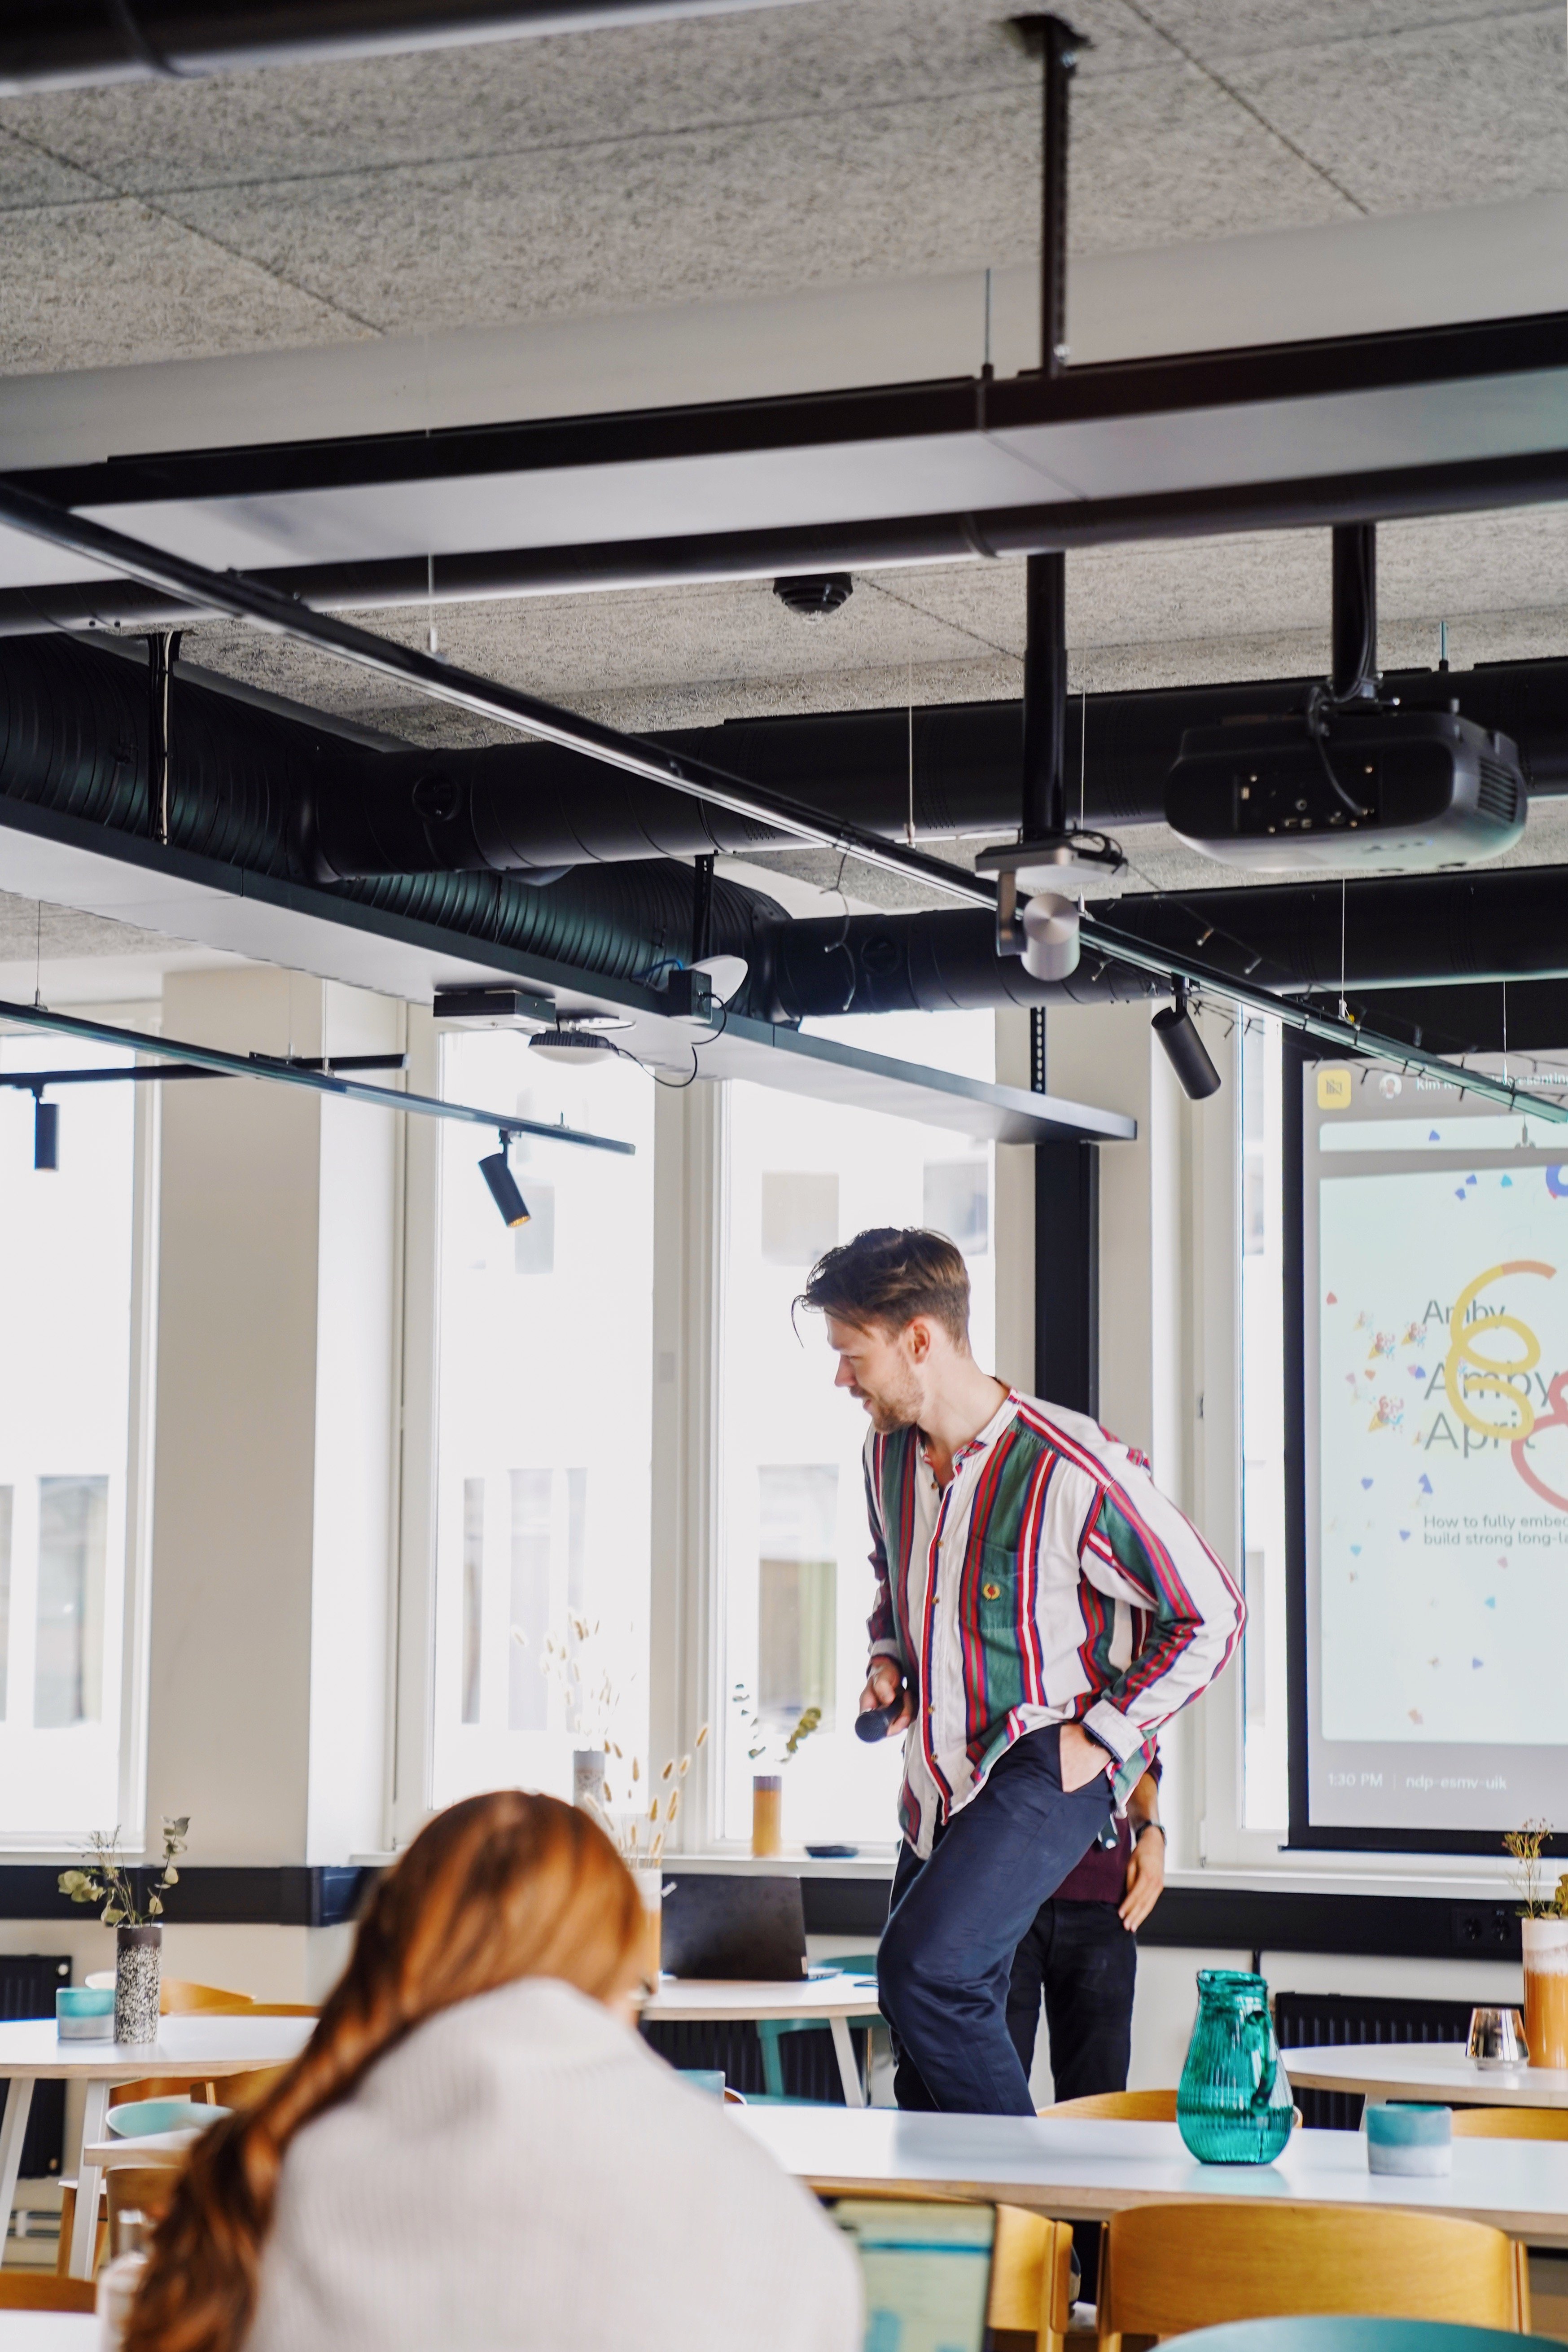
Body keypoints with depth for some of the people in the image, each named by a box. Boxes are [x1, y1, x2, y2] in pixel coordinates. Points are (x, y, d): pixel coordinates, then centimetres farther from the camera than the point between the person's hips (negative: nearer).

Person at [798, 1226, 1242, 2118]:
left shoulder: (1074, 1471, -20)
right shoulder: (890, 1452, 4)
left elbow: (1209, 1616, -11)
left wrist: (1099, 1735, -14)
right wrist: (889, 1661, 7)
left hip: (1048, 1771, -8)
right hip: (941, 1774, 8)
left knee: (924, 1968, -25)